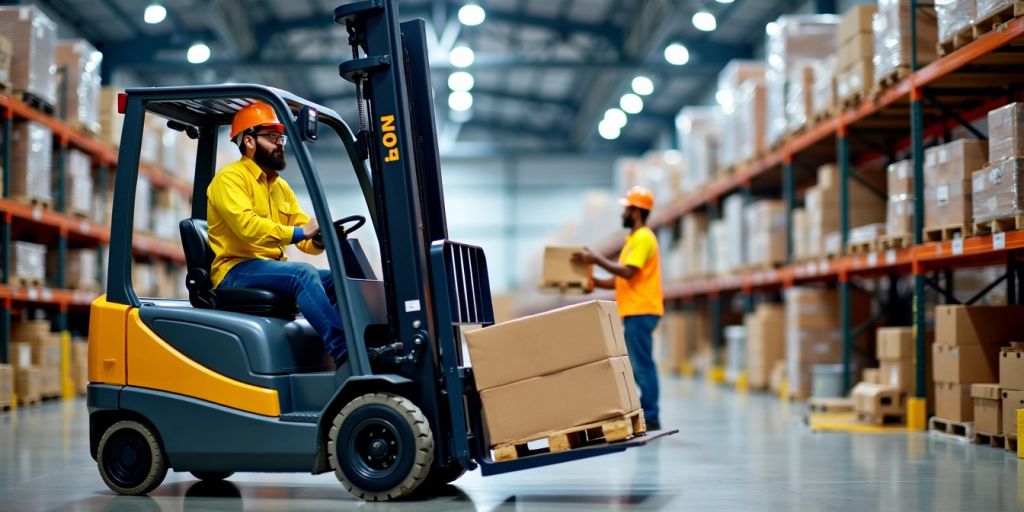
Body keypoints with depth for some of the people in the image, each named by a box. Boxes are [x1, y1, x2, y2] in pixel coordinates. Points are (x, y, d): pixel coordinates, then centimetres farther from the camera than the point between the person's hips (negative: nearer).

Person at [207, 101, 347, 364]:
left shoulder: (281, 187, 19)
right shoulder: (229, 177, -5)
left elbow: (305, 240, 12)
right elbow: (246, 224, -23)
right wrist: (298, 232, -29)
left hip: (273, 269, 8)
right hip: (235, 271, -8)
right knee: (303, 273, -32)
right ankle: (345, 353, -39)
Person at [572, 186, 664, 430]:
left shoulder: (643, 238, -10)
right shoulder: (634, 239, 21)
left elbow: (628, 272, -21)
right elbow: (620, 280, 20)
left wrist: (596, 259, -16)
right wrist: (595, 282, 9)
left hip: (641, 311, -10)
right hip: (634, 311, 10)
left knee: (641, 365, -10)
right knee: (638, 365, 10)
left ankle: (650, 417, -8)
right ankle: (646, 414, 13)